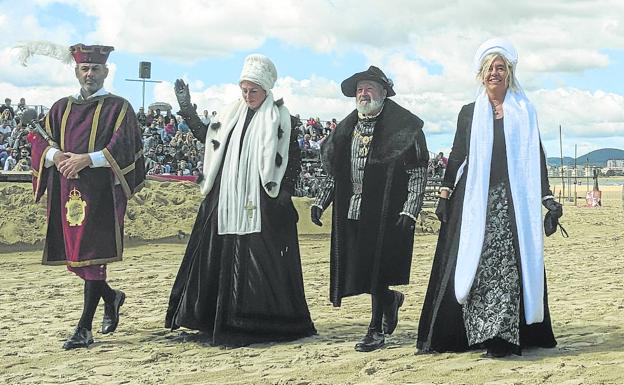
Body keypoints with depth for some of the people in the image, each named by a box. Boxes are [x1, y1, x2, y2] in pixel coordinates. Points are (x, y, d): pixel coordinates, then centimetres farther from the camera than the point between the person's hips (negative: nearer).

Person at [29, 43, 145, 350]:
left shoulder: (118, 108, 2)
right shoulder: (61, 108, 16)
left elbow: (123, 147, -9)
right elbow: (41, 141, 11)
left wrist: (87, 159, -21)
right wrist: (55, 155, -11)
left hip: (100, 191, -5)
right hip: (66, 190, 5)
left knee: (91, 256, -8)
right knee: (74, 255, 10)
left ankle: (84, 329, -4)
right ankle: (111, 298, 35)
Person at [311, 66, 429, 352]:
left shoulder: (403, 127, -4)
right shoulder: (347, 128, 15)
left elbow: (418, 172, -7)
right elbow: (335, 170, 21)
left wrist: (409, 211, -15)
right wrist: (320, 202, 13)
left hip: (385, 212, -6)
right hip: (352, 211, 6)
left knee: (375, 271, -3)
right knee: (357, 270, 8)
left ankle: (377, 331, 10)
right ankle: (391, 300, 36)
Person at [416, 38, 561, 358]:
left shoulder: (524, 112, 13)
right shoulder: (469, 112, 14)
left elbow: (536, 156, 11)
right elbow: (456, 155, 11)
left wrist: (546, 197, 3)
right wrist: (445, 194, 2)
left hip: (514, 200, -1)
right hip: (475, 200, 1)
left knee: (509, 265, -10)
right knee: (472, 264, -6)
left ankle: (503, 336, -9)